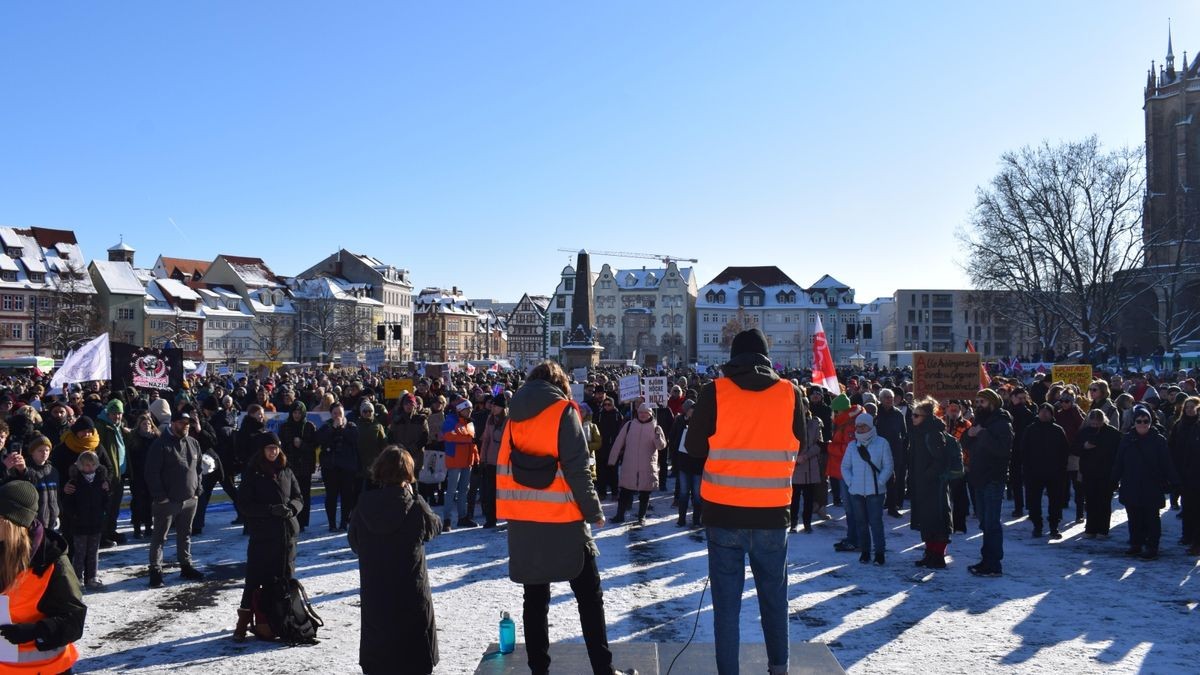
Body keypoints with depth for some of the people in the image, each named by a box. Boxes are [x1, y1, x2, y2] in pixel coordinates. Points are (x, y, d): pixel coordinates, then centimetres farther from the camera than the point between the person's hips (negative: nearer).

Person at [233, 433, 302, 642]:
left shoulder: (286, 472, 9)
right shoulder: (252, 473, -3)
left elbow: (299, 498, 11)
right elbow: (244, 504, -8)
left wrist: (291, 508, -11)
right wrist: (271, 509, -20)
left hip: (287, 532, 4)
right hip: (261, 533, -4)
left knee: (285, 577, 10)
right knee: (255, 578, -3)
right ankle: (243, 622, 6)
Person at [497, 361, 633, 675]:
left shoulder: (514, 416, 8)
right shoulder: (562, 411, -7)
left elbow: (504, 469, 9)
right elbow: (576, 469, -13)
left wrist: (510, 513, 14)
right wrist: (594, 512, -6)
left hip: (522, 521, 5)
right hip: (562, 520, -5)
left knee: (535, 597, 11)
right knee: (589, 597, 5)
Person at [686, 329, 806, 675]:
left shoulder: (715, 392, -7)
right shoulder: (790, 393, -3)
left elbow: (694, 446, 0)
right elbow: (800, 446, 10)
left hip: (723, 513, -1)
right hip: (773, 514, 2)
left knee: (726, 601, 7)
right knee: (774, 596, 19)